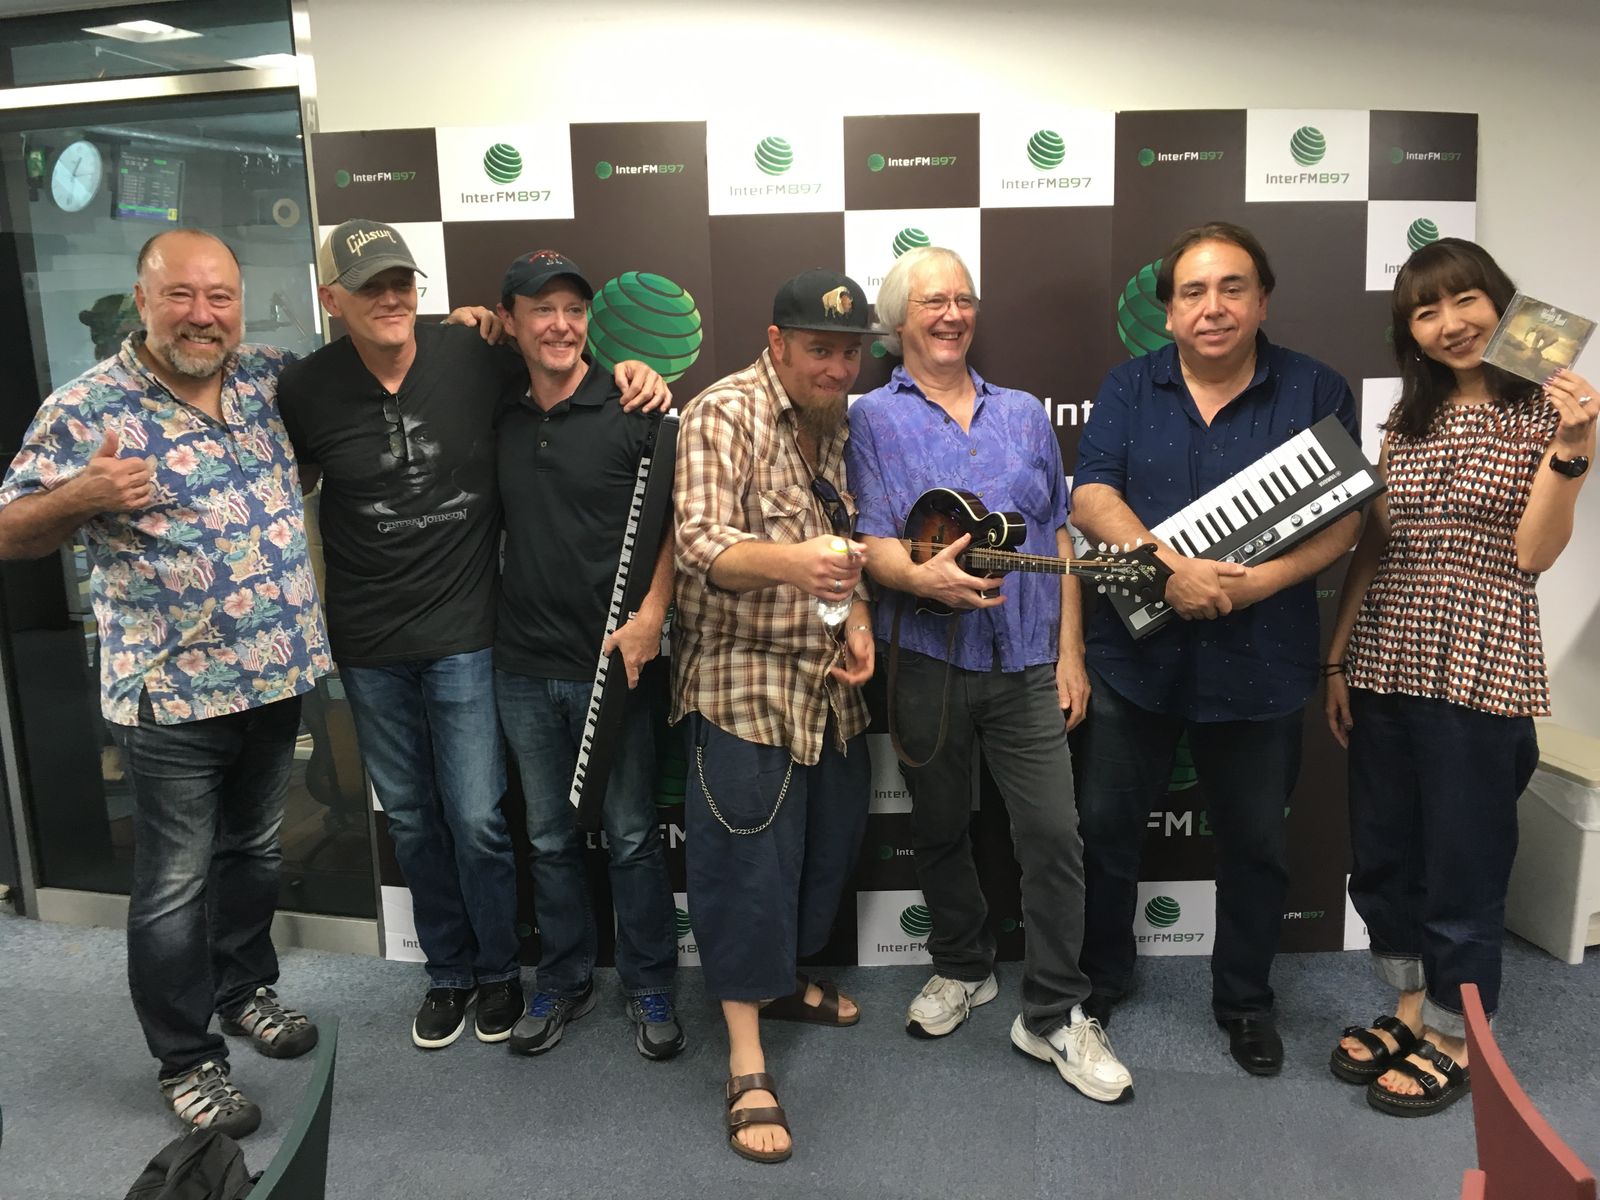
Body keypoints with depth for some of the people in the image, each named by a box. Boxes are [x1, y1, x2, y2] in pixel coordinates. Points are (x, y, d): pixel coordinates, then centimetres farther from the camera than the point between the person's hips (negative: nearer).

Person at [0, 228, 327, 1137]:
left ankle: (246, 987, 44)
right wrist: (79, 498, -28)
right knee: (175, 882, 8)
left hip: (279, 673, 5)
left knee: (255, 851, 22)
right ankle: (188, 1060, 26)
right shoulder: (86, 410, -12)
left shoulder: (269, 377, 2)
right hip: (171, 693, -5)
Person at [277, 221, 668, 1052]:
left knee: (476, 817, 1)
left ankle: (499, 969, 27)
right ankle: (447, 971, 36)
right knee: (410, 817, 15)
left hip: (464, 632, -2)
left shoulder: (476, 354, -9)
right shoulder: (306, 391, -5)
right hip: (368, 645, 3)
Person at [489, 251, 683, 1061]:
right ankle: (564, 982, 33)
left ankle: (650, 988, 26)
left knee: (631, 834, 8)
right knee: (549, 836, 16)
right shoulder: (501, 418, 5)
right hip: (524, 665, 4)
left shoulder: (632, 410, -8)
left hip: (613, 661, -4)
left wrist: (651, 616, -13)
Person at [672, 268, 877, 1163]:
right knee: (749, 864, -3)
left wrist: (858, 620, -2)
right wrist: (790, 560, -43)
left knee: (830, 844, 17)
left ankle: (779, 980, 41)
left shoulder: (842, 425, 10)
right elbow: (701, 543, -24)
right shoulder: (724, 415, -12)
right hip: (745, 680, -7)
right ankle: (747, 1065, 8)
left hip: (828, 681, 8)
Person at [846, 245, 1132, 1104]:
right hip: (928, 661, -1)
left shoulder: (1024, 414, 12)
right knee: (939, 829, 14)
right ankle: (962, 968, 37)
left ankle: (1053, 1015, 14)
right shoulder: (874, 419, 3)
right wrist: (923, 576, -27)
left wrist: (1070, 651, 6)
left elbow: (1060, 538, 12)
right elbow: (867, 543, -5)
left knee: (1053, 834, -2)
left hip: (1027, 662, 2)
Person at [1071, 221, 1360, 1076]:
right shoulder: (1129, 387, 2)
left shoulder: (1317, 391, -1)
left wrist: (1255, 582, -21)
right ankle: (1100, 976, 35)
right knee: (1105, 825, 12)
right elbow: (1091, 496, -9)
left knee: (1256, 843, 14)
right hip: (1134, 653, 1)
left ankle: (1245, 999, 35)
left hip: (1258, 661, 0)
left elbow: (1342, 516, -5)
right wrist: (1169, 565, -24)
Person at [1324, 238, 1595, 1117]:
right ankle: (1410, 1008, 34)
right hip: (1384, 666, 5)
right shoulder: (1407, 420, 10)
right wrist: (1339, 657, 8)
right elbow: (1371, 547, 10)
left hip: (1477, 671, -5)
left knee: (1463, 865, 6)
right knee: (1380, 856, 14)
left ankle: (1455, 1039, 25)